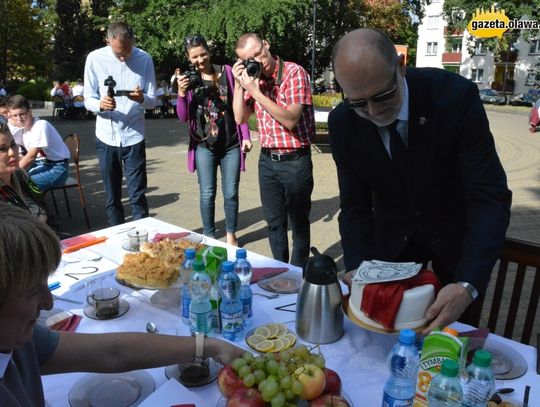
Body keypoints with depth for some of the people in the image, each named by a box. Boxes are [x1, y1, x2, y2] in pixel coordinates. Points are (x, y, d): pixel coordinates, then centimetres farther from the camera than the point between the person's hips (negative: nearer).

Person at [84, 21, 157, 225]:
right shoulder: (95, 58, -3)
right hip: (106, 137, 1)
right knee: (112, 196, 10)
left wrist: (142, 99, -25)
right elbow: (88, 99, -1)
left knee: (138, 195, -1)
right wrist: (100, 104, -25)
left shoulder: (144, 59, -3)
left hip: (134, 137, -1)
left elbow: (152, 101, -1)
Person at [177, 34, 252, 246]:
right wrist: (181, 93, -14)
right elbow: (183, 117, 3)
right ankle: (209, 236, 19)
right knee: (207, 194, 3)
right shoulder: (189, 78, 4)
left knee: (231, 193, 4)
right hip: (204, 146, 1)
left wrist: (245, 136, -1)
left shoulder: (226, 71, 1)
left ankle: (231, 235, 22)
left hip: (231, 144, 0)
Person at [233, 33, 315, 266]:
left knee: (299, 222, 9)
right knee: (274, 221, 16)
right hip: (267, 159, 6)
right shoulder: (254, 77, 7)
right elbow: (240, 118, 3)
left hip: (295, 160, -6)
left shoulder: (294, 73, -13)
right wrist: (239, 84, -6)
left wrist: (256, 91, -22)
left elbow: (290, 119, -23)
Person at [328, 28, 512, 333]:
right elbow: (355, 205, -12)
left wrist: (467, 285, -40)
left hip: (454, 233, -1)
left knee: (454, 328, 17)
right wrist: (359, 271, -27)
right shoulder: (342, 123, -18)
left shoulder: (456, 96, -28)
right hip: (393, 238, 2)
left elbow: (490, 196, -29)